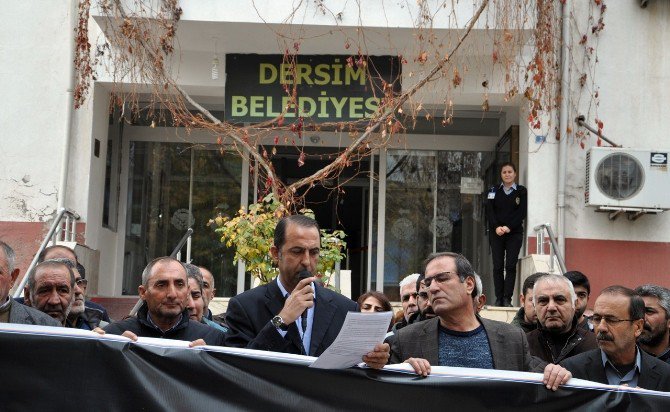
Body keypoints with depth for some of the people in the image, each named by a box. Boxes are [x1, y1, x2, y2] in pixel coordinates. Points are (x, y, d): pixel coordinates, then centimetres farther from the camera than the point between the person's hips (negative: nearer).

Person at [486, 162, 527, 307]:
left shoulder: (521, 191, 5)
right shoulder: (494, 191, 10)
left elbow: (522, 212, -3)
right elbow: (489, 210, 2)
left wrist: (508, 227, -14)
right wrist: (496, 227, -13)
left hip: (514, 232, -1)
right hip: (496, 233, 1)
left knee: (511, 266, -6)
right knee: (497, 266, -1)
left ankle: (507, 299, -5)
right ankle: (499, 299, 3)